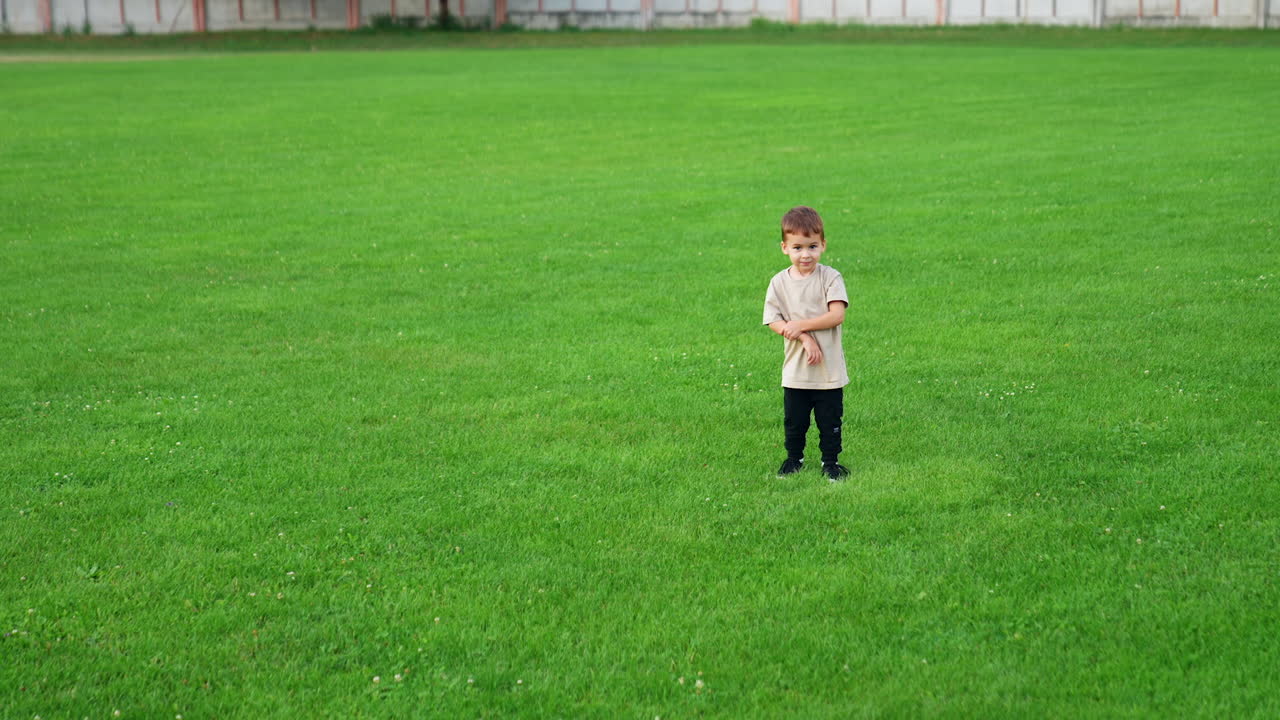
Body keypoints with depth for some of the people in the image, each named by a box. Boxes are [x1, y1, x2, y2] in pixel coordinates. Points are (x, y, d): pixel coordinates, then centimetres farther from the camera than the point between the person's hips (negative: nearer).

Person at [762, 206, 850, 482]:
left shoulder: (830, 278, -8)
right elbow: (773, 321, -8)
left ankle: (831, 460, 25)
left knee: (830, 420, 9)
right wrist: (805, 338, -20)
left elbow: (837, 315, -17)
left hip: (829, 369, -2)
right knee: (794, 420, 13)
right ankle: (794, 458, 32)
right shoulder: (779, 282, -2)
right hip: (795, 369, 2)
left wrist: (800, 325, -20)